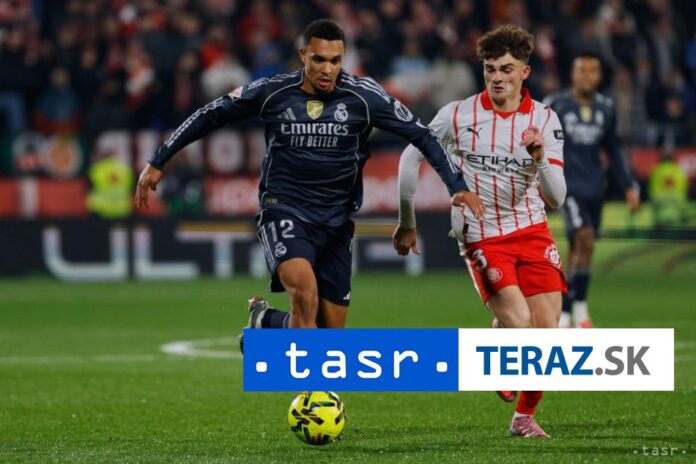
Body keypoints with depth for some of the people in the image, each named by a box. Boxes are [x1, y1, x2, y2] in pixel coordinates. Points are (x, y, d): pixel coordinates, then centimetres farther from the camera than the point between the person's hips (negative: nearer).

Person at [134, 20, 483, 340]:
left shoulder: (363, 96, -5)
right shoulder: (271, 92, -5)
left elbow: (421, 135, 2)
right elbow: (210, 116, 7)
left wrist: (457, 186, -6)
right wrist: (157, 162, 8)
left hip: (336, 221, 3)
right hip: (284, 212, -3)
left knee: (331, 330, 3)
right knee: (305, 292, -31)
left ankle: (264, 321, 31)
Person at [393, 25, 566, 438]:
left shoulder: (545, 120, -3)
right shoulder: (458, 115, -7)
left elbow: (556, 198, -7)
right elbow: (411, 156, 8)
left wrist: (539, 156, -25)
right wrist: (407, 223, 11)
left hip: (532, 231, 3)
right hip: (481, 237, -3)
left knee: (547, 331, -5)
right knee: (517, 322, -21)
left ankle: (524, 416, 17)